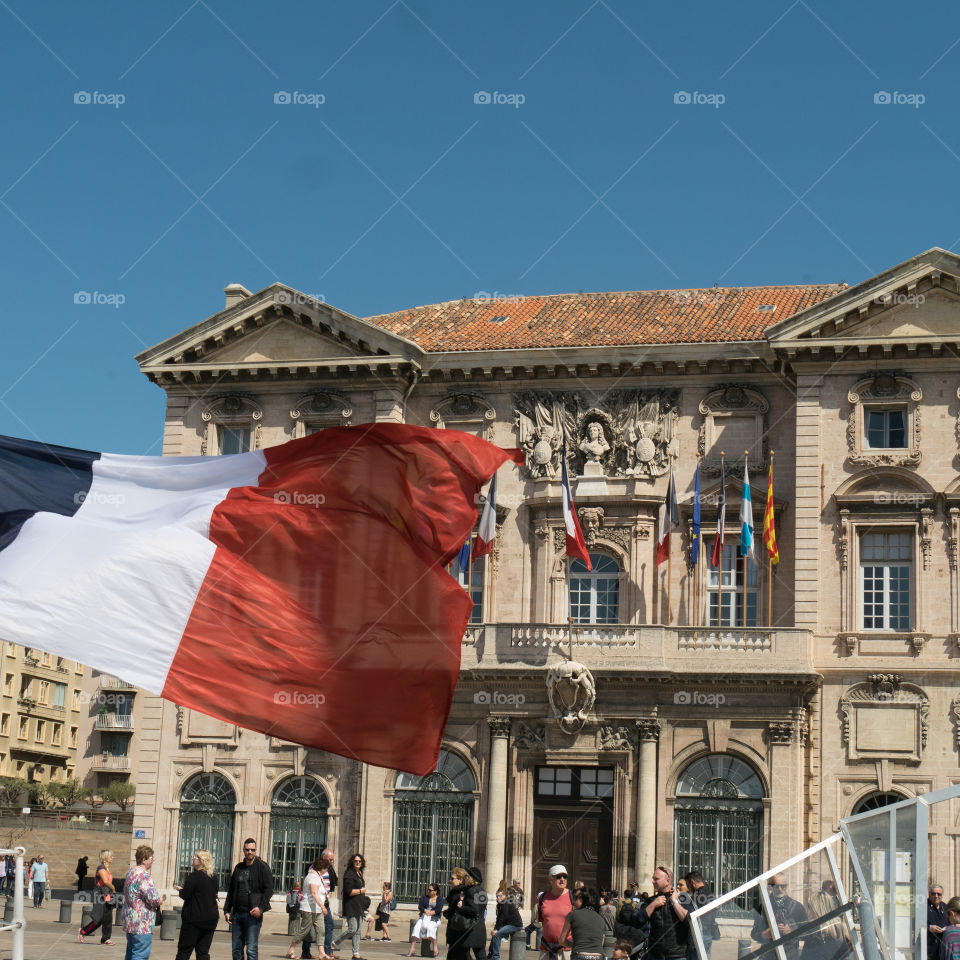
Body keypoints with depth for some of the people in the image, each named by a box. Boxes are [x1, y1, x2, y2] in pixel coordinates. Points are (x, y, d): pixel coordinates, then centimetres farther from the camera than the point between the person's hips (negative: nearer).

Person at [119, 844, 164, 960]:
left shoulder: (131, 871, 13)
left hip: (130, 920, 10)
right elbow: (153, 898, -26)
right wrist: (160, 900, -3)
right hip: (141, 923, -10)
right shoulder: (144, 875, -20)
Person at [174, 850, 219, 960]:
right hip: (211, 919, 7)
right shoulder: (214, 878, 9)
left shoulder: (194, 876, -13)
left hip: (195, 919, -7)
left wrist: (180, 890, 9)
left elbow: (185, 895, -14)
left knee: (184, 951, 1)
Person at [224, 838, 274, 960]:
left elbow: (269, 889, -6)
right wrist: (227, 910, 14)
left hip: (253, 914, -6)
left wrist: (261, 907, -18)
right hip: (237, 913, 6)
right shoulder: (238, 868, 16)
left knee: (251, 949, -9)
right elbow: (231, 890, 22)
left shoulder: (262, 867, -1)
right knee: (236, 949, 7)